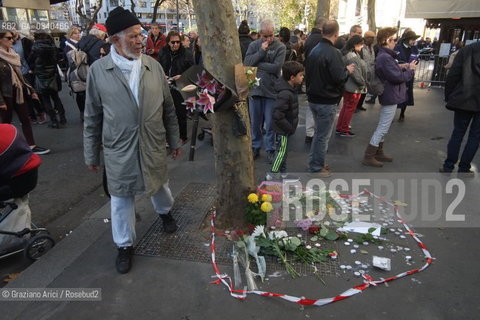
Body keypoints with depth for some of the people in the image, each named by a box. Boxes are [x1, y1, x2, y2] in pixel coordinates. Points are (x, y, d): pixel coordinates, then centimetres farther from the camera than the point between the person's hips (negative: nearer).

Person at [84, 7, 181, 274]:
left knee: (159, 186, 22)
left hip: (154, 146, 2)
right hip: (119, 150, -1)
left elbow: (168, 108, 5)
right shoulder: (98, 70, -7)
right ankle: (125, 245, 31)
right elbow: (93, 117, 0)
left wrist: (174, 140, 9)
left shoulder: (154, 66, -2)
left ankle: (165, 211, 55)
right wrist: (91, 153, 3)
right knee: (122, 199, 10)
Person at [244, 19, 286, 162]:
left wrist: (256, 64, -10)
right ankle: (255, 147, 29)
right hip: (254, 88, 2)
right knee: (255, 122, 13)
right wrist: (261, 51, -15)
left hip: (271, 90, -2)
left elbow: (276, 67, -16)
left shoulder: (280, 47, -4)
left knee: (270, 124, 6)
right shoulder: (254, 45, 4)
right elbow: (246, 63, -8)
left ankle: (270, 150, 21)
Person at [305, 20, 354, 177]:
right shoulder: (333, 52, -19)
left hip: (313, 98, 9)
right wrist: (348, 70, -4)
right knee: (323, 135, 2)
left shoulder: (314, 50, 8)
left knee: (319, 132, 21)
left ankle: (314, 162, 29)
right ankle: (317, 167, 12)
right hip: (327, 101, -9)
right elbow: (339, 78, -24)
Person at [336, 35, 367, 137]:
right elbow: (356, 73, -25)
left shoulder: (346, 54, 9)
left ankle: (339, 128, 26)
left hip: (347, 85, 10)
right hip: (354, 87, -10)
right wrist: (363, 83, -12)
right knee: (350, 109, 2)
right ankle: (344, 130, 13)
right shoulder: (352, 56, -23)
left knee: (345, 107, 18)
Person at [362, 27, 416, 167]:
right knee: (383, 128, -4)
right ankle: (368, 157, 2)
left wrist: (401, 67, 0)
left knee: (383, 128, 18)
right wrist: (410, 70, -9)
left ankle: (378, 153, 29)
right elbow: (397, 77, -24)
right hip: (390, 97, -11)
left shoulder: (384, 55, 11)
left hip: (388, 95, 11)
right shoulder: (385, 57, -22)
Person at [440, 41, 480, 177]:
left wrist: (448, 96, 3)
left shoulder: (467, 50, -3)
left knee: (457, 133, 12)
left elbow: (453, 75, -6)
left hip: (463, 100, 1)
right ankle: (463, 168, 13)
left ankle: (448, 166, 14)